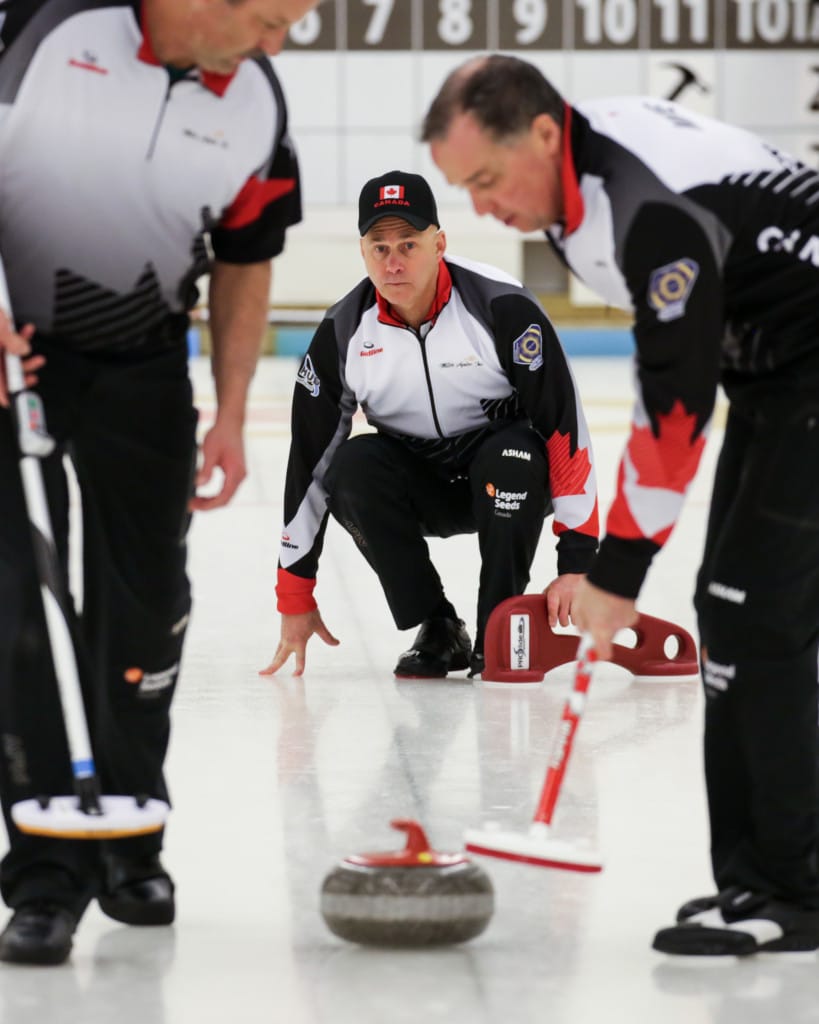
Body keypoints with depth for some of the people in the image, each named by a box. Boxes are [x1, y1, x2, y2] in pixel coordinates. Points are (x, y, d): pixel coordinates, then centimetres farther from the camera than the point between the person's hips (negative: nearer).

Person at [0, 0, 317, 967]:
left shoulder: (256, 104, -7)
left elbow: (245, 264, 5)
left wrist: (231, 419, 3)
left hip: (139, 367, 4)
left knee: (142, 608, 9)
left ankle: (128, 848, 26)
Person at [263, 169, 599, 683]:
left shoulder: (503, 308, -23)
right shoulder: (343, 333, -12)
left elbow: (564, 428, -22)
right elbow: (311, 461, -6)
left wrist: (576, 563, -26)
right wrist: (295, 597, -6)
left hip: (511, 486, -3)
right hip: (418, 487, 3)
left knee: (513, 455, -35)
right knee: (353, 467, -26)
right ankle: (438, 633, -13)